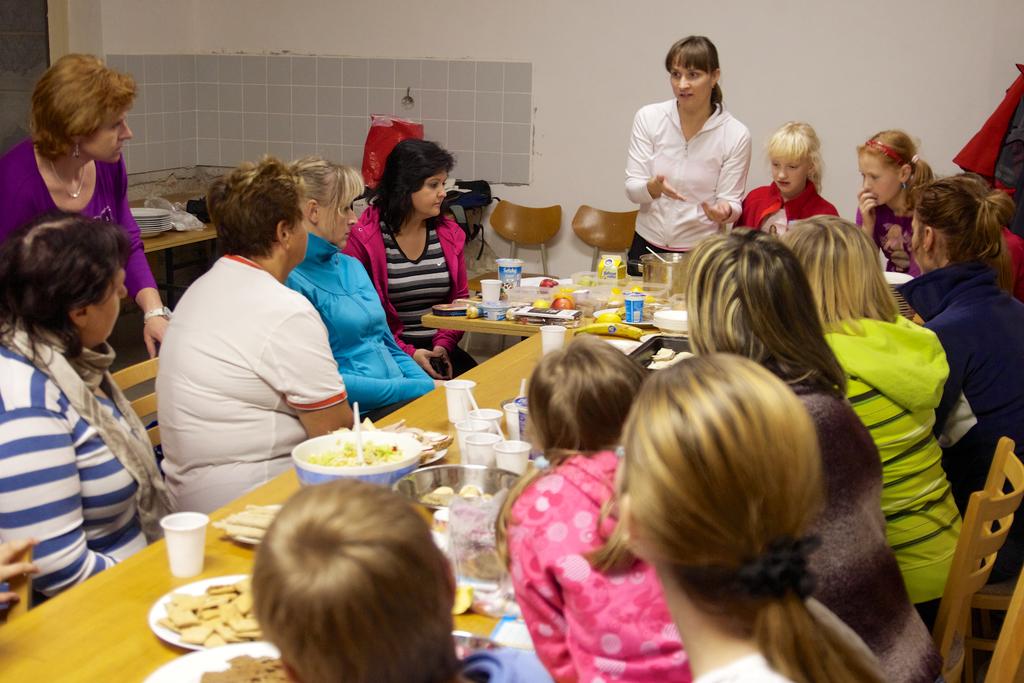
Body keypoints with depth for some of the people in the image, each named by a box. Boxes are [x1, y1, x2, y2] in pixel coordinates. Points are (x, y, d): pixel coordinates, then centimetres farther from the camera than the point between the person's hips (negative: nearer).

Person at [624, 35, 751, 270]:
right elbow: (632, 189, -4)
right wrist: (654, 187, -25)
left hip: (701, 252, -1)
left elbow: (731, 200, -2)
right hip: (647, 246, 1)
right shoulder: (648, 118, -2)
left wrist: (724, 211, -25)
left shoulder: (736, 135, -7)